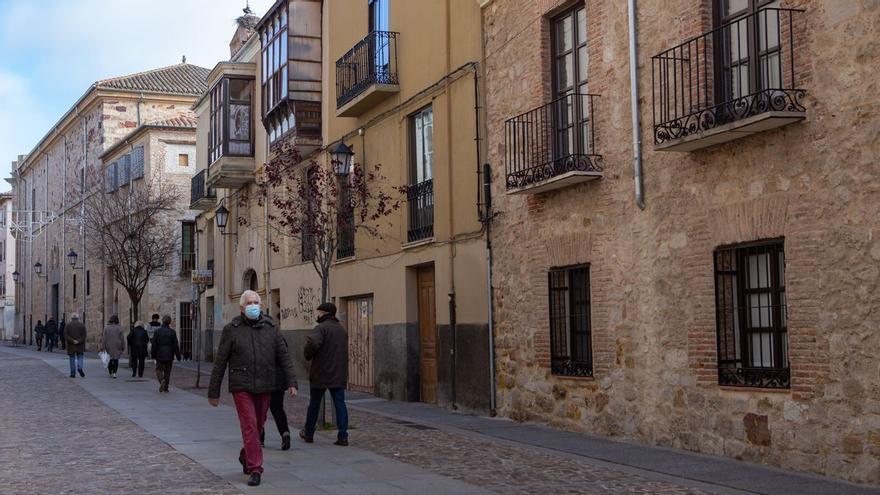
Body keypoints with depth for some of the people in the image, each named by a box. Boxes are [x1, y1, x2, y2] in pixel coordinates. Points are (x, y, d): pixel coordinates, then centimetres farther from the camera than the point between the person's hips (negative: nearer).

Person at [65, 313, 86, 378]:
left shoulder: (68, 326, 0)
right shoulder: (82, 325, 0)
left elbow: (65, 336, -9)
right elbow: (84, 336, -8)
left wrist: (72, 341, -13)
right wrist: (79, 341, -13)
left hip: (71, 346, 0)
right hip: (80, 346, 0)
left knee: (72, 359, 7)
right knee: (80, 357, 11)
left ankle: (73, 374, 7)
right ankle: (80, 368, -16)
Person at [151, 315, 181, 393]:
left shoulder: (157, 332, -5)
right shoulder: (172, 332, -4)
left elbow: (154, 345, -4)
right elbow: (176, 345, -3)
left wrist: (153, 355, 4)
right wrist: (178, 356, 3)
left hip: (160, 355, -1)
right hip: (169, 356, 1)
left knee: (159, 370, 8)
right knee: (167, 372, 9)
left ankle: (162, 380, -21)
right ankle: (165, 388, 10)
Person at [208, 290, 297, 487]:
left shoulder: (270, 327, 5)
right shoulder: (232, 329, -2)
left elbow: (284, 357, 5)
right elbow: (220, 362, 0)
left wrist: (291, 382, -5)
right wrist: (213, 392, 0)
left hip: (264, 387, 3)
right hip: (241, 387, -3)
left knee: (258, 425, 13)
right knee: (249, 426, -10)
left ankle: (245, 456, 38)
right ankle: (255, 469, -7)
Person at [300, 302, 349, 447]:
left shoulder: (322, 328, -13)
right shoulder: (342, 329, 13)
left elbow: (312, 343, -29)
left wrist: (308, 355, -11)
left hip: (321, 374, -5)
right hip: (339, 374, 5)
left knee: (314, 404, 10)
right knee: (340, 404, 2)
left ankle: (308, 434, 23)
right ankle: (343, 436, -6)